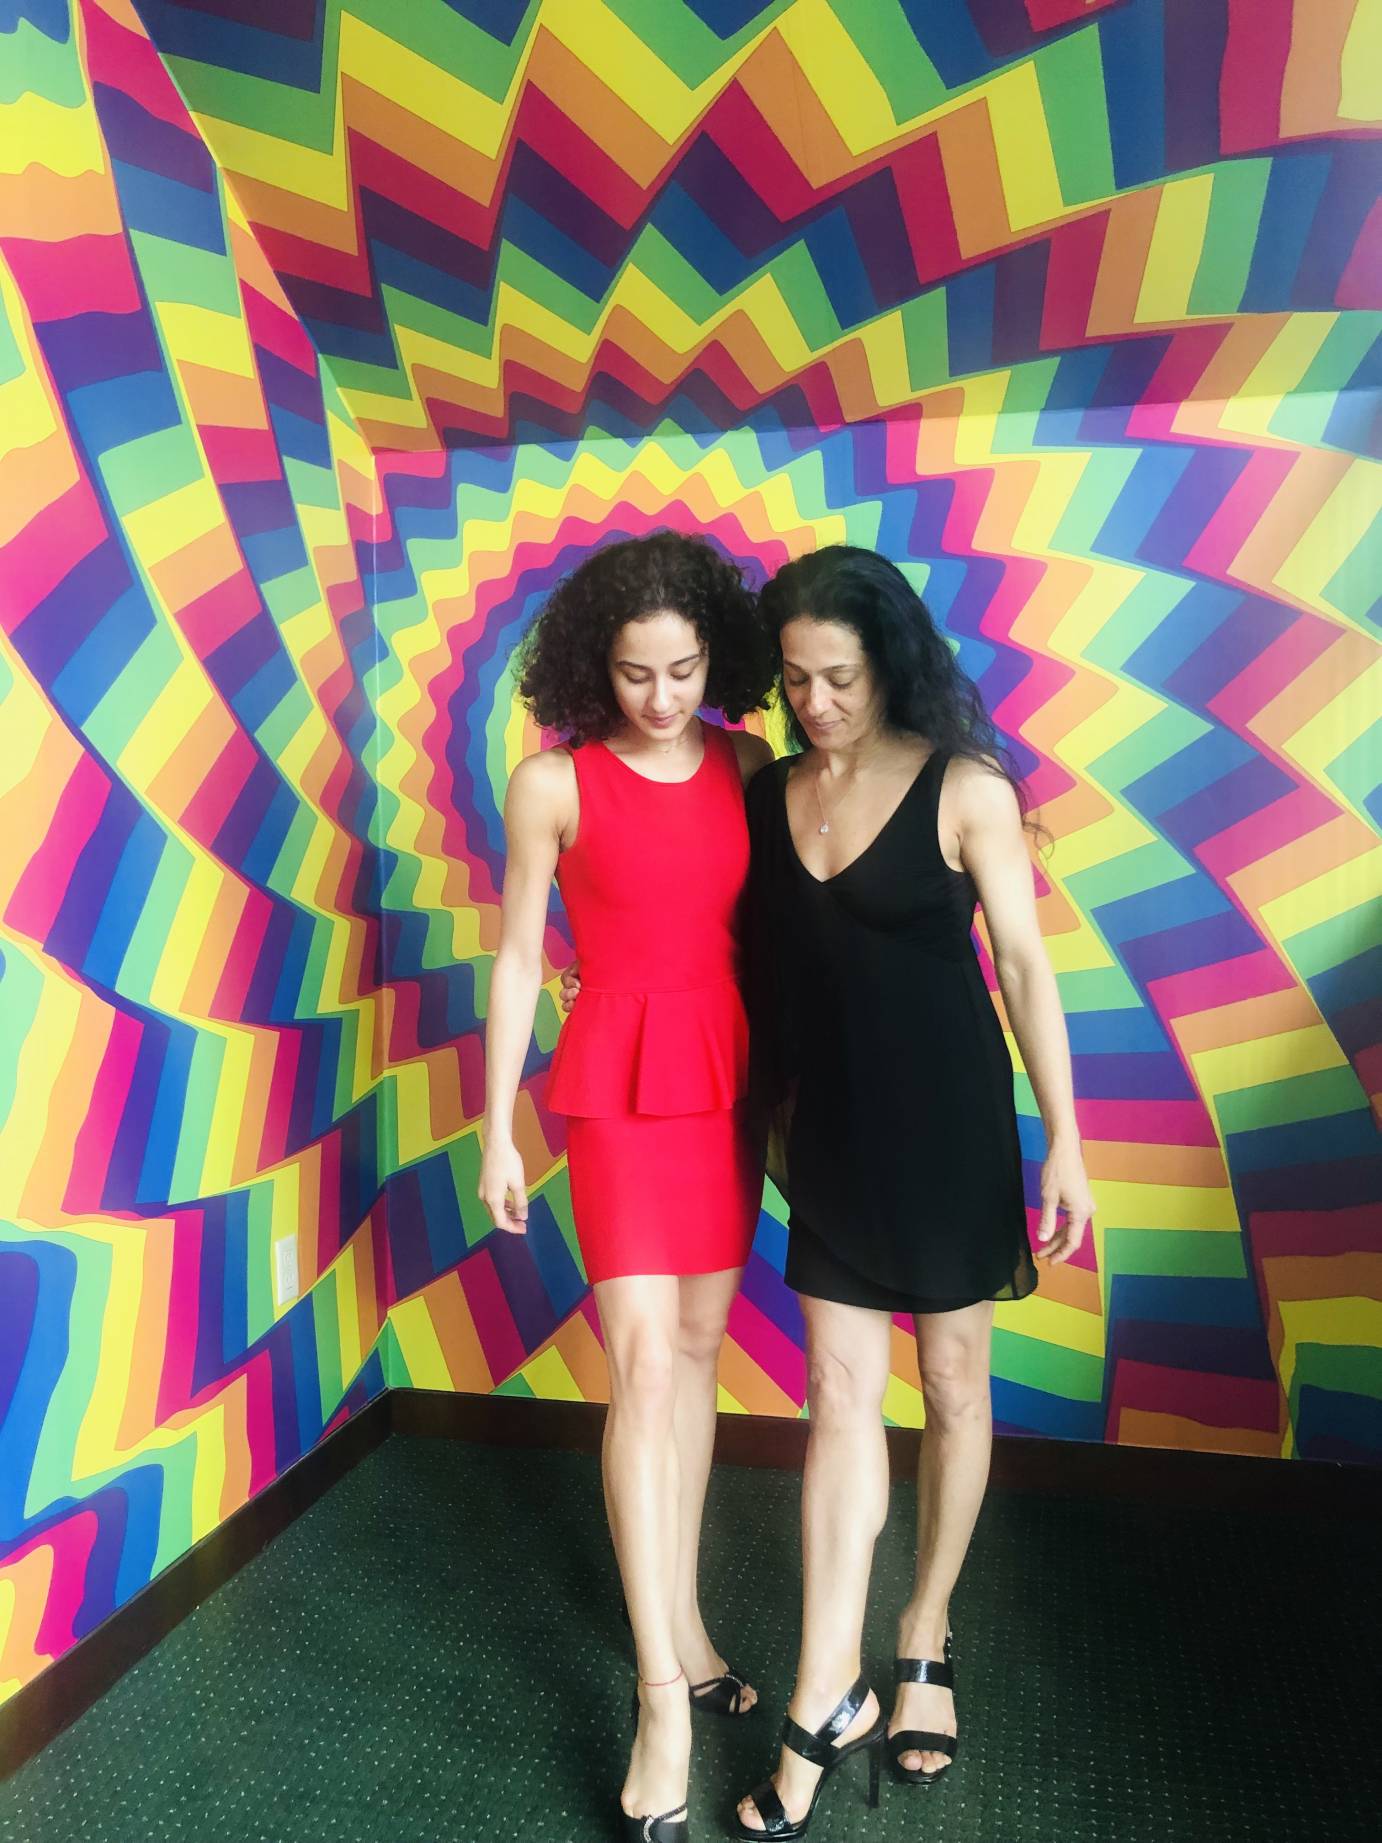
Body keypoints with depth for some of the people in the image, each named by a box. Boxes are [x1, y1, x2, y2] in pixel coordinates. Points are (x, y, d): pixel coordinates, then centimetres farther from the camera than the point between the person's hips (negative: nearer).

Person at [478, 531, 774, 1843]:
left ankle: (680, 1613, 30)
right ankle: (663, 1695, 6)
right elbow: (516, 961, -3)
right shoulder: (555, 782, -8)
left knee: (698, 1345, 12)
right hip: (618, 1082, -4)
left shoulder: (746, 766, 1)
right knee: (644, 1365, -6)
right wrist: (496, 1131, -1)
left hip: (730, 1079, 4)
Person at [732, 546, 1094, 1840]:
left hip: (947, 1125, -3)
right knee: (841, 1394, 5)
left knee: (952, 1383, 12)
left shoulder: (963, 787, -9)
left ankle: (924, 1643, 33)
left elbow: (1025, 967, -7)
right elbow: (761, 964, 8)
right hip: (831, 1129, 3)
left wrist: (1063, 1142, -8)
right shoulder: (769, 792, 2)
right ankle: (825, 1698, 15)